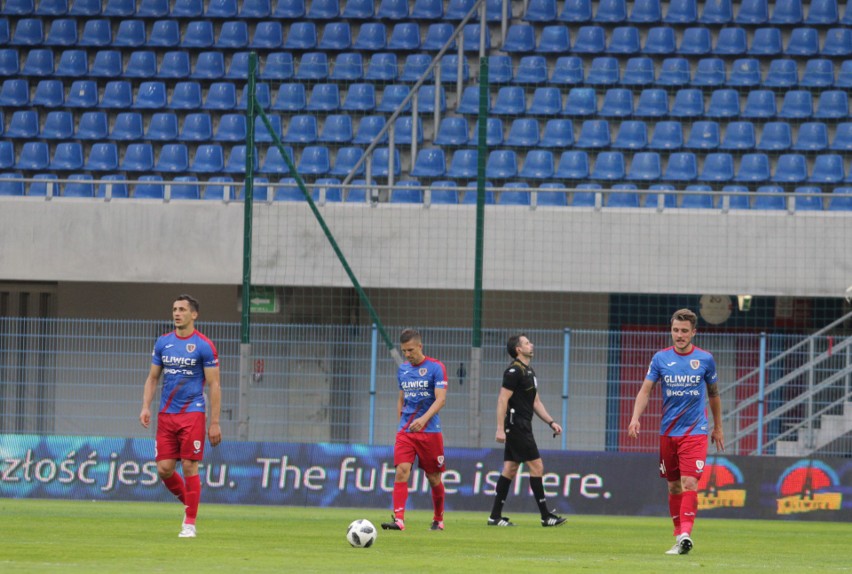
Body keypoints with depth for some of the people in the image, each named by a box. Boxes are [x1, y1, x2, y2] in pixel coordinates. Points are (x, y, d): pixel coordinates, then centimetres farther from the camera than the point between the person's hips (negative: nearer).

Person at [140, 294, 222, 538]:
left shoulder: (204, 346, -5)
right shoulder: (163, 342, 9)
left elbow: (214, 385, -5)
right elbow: (152, 378, 16)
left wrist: (215, 423, -10)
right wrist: (145, 406, 0)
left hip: (192, 414, -5)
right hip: (166, 415, 5)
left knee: (189, 467, -8)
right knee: (164, 468, 0)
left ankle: (190, 523, 0)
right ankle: (188, 503, 26)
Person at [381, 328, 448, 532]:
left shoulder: (436, 367, -6)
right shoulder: (402, 370, 10)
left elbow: (440, 399, -16)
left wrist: (424, 419, -30)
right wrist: (401, 422, 14)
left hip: (430, 431, -3)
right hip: (405, 431, 3)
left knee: (433, 477, 6)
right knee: (401, 471, -15)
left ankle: (438, 519, 24)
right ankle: (398, 519, -23)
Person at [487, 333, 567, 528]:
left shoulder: (529, 371, 18)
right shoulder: (514, 371, -13)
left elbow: (536, 402, 23)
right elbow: (503, 400, -17)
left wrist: (551, 422, 16)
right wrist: (500, 429, -21)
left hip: (522, 427, 10)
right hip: (517, 426, -10)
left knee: (510, 470, 8)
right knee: (536, 466, -8)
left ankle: (495, 516, 9)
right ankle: (546, 516, -6)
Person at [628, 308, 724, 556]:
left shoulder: (705, 359, 0)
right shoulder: (661, 358, 2)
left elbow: (714, 394, 13)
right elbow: (645, 390, 2)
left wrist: (718, 428, 18)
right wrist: (635, 418, -14)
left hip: (696, 431, -3)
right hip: (668, 431, 3)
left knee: (689, 483, -17)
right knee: (674, 486, 9)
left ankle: (685, 535, -25)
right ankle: (679, 534, 20)